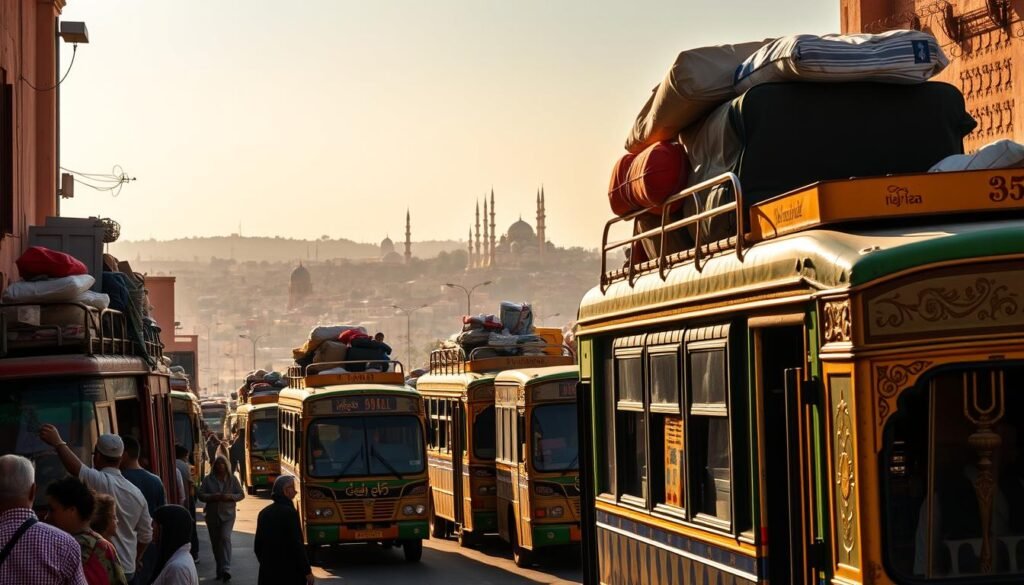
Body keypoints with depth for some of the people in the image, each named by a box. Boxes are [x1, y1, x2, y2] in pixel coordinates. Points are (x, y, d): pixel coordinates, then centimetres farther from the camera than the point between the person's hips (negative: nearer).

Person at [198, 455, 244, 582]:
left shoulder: (232, 479, 3)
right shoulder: (208, 479, 3)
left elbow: (241, 494, 4)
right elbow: (200, 495, -1)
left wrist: (230, 497, -15)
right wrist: (212, 497, -19)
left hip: (228, 514, -2)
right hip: (212, 515, 2)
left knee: (225, 538, -19)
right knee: (215, 542, 8)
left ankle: (226, 569, -26)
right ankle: (220, 569, 21)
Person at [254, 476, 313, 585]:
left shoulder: (264, 513, 9)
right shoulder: (289, 512, -13)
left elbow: (257, 546, 14)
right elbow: (297, 545, -16)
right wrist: (307, 571, -10)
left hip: (268, 573, 7)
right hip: (290, 573, -7)